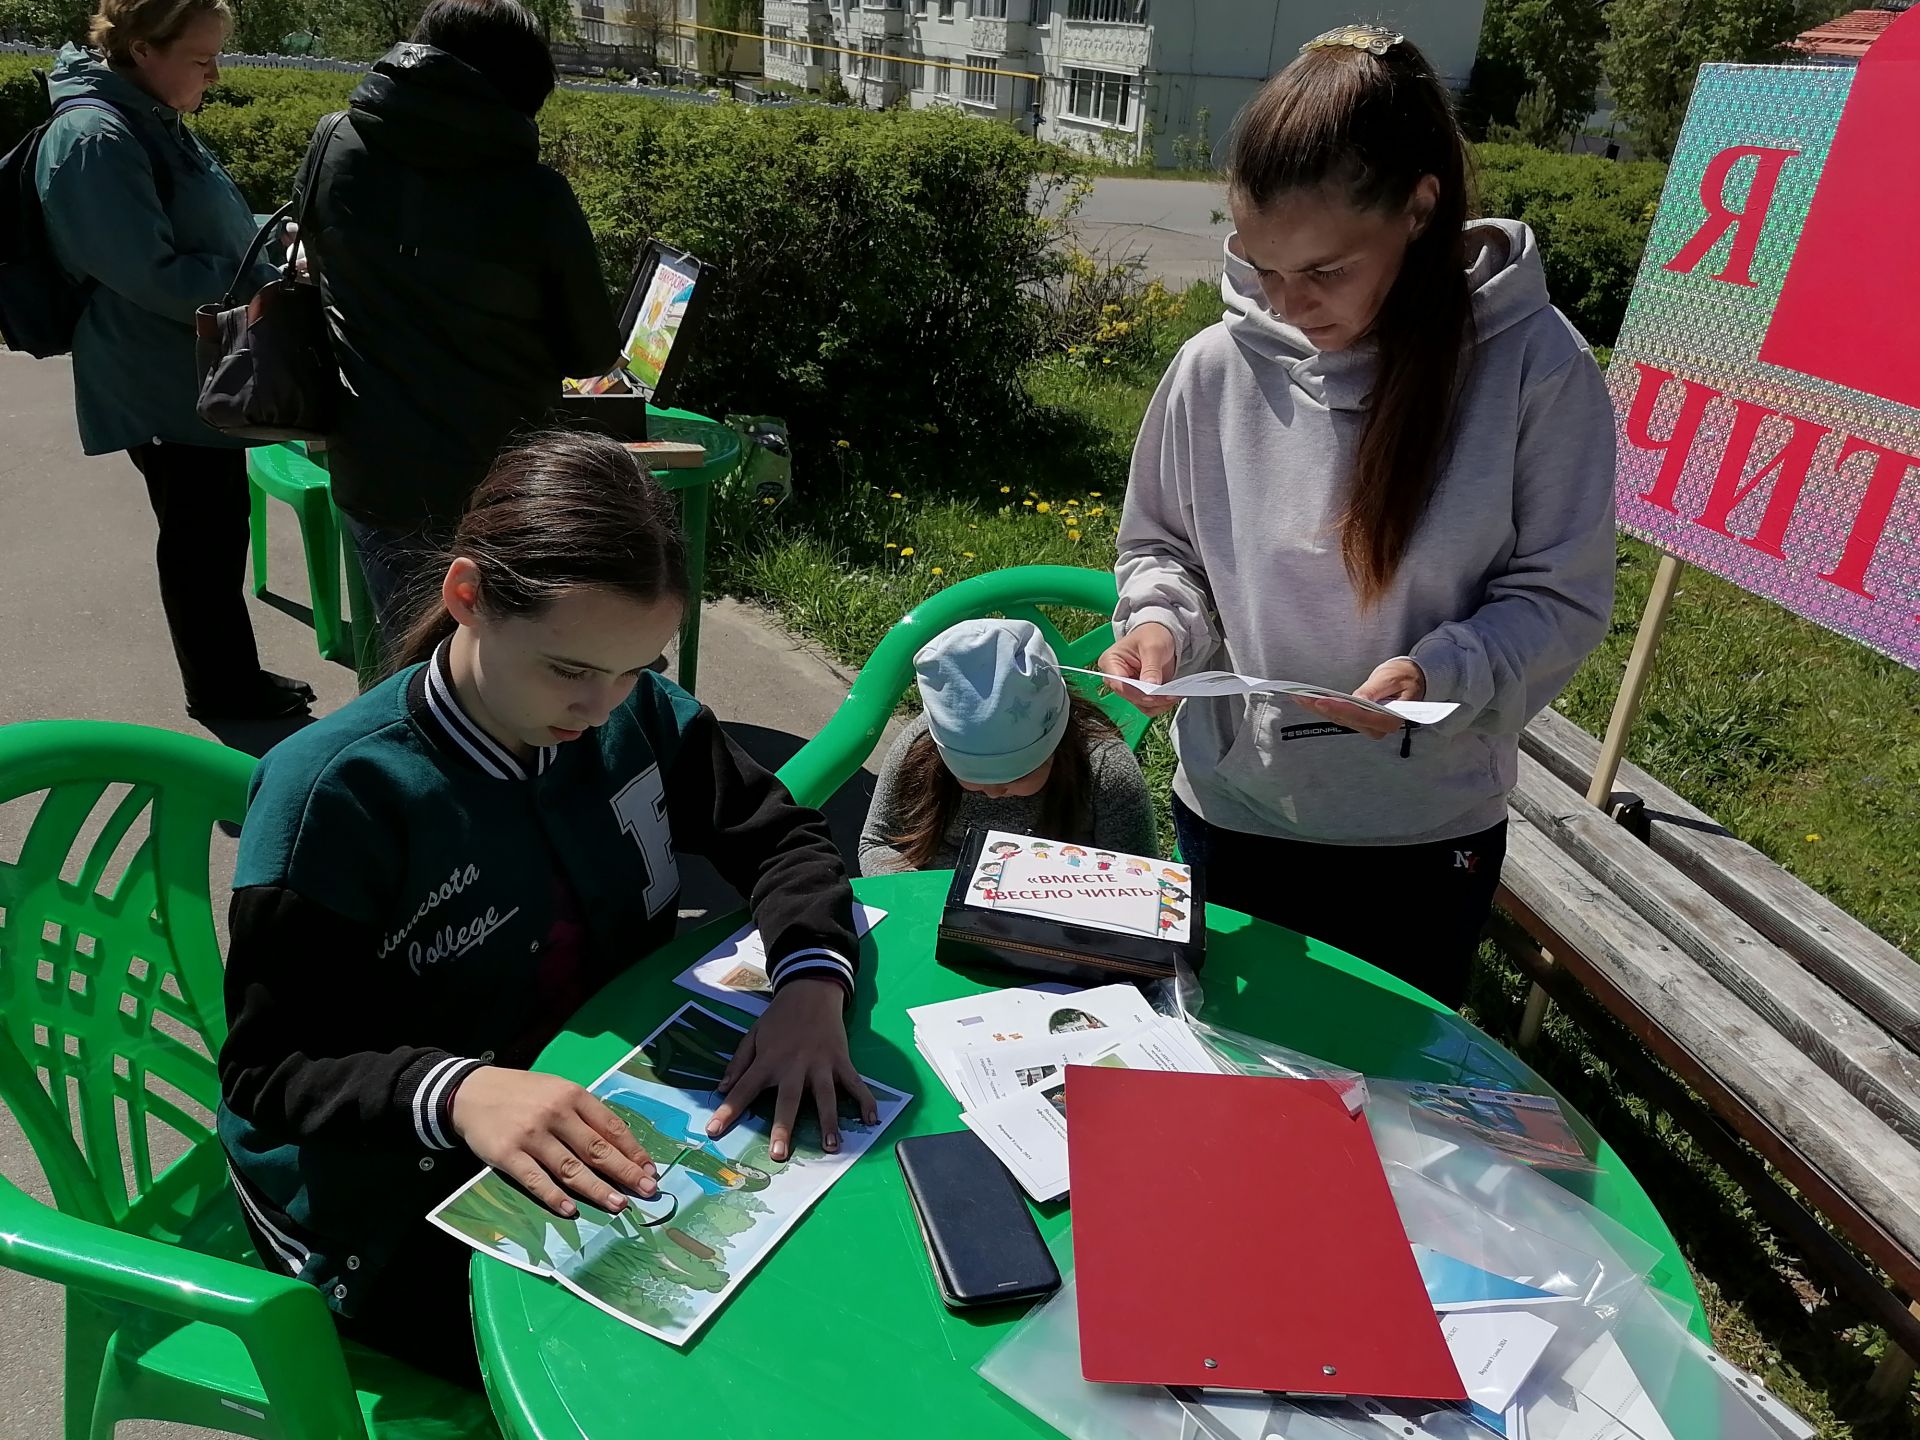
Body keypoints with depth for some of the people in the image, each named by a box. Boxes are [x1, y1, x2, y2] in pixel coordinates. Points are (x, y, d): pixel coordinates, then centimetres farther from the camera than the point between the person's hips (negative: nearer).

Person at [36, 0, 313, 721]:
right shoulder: (95, 137, -19)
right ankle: (224, 693, 18)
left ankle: (233, 679, 29)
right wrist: (272, 287, -19)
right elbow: (153, 275, -24)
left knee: (219, 530, 16)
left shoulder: (153, 122, 11)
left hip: (199, 375, 9)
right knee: (201, 540, 3)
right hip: (163, 388, -9)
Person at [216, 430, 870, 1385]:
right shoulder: (334, 793, -22)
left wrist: (812, 982, -22)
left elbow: (780, 836, -1)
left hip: (608, 1118, 6)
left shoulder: (637, 714, -6)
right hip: (397, 1209, -5)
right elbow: (269, 1070, -17)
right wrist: (456, 1093, -38)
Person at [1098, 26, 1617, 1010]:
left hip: (1427, 833, -1)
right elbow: (1158, 546, 4)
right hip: (1230, 815, 2)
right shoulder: (1218, 366, -9)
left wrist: (1441, 674, -28)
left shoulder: (1536, 367, -14)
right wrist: (1158, 622, -17)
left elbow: (1562, 597, -10)